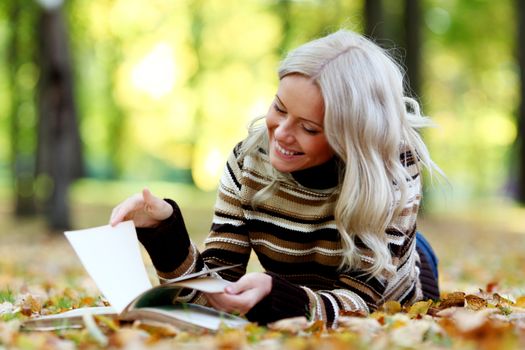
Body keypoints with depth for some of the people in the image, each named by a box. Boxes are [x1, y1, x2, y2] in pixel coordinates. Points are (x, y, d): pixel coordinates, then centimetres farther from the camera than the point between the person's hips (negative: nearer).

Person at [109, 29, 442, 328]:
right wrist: (163, 229, -35)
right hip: (295, 325, 2)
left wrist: (274, 296, -49)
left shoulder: (395, 168, -26)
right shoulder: (250, 158, -18)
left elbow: (359, 301, -30)